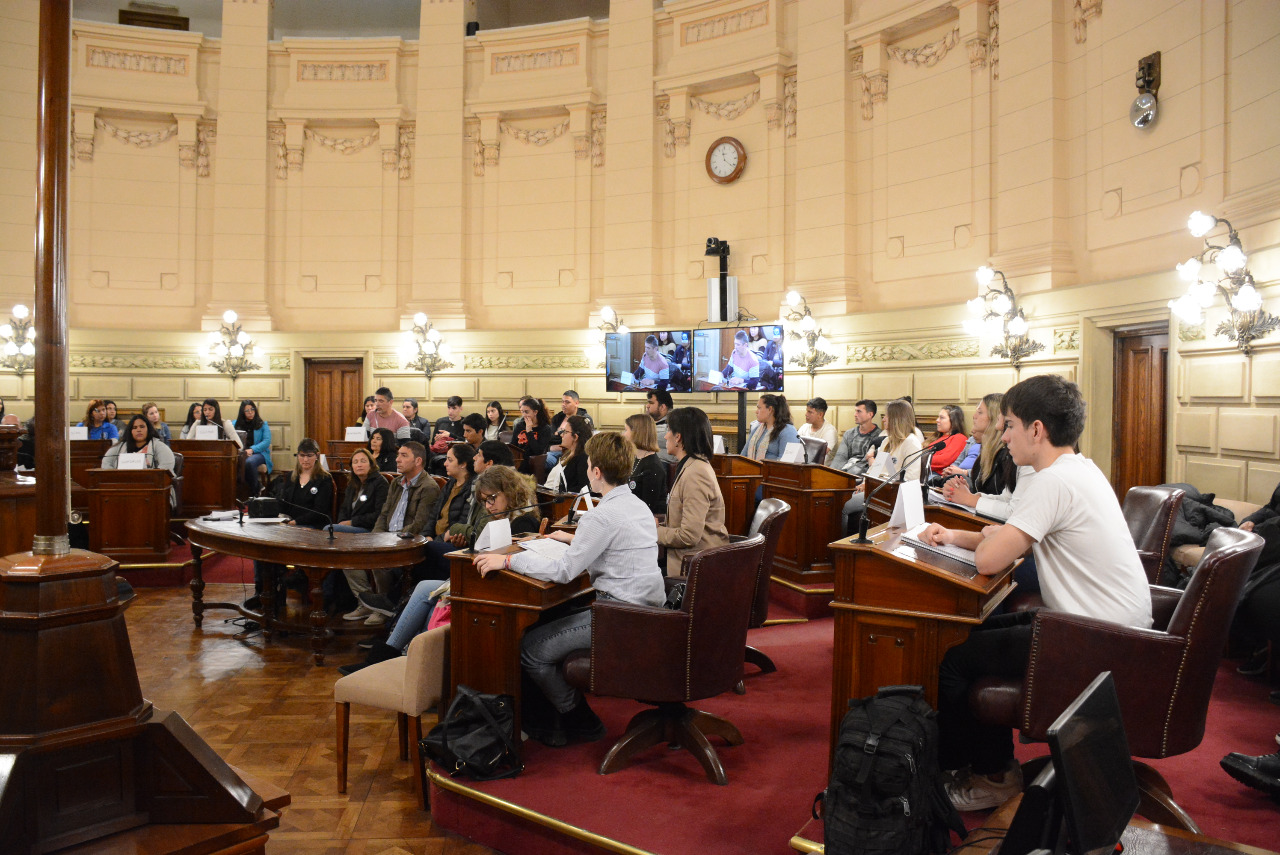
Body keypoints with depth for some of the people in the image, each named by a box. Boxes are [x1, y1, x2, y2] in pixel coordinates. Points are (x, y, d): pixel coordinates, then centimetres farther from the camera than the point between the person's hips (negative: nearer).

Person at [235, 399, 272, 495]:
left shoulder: (262, 424, 15)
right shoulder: (236, 424, 22)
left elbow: (267, 441, 1)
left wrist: (252, 450, -14)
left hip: (259, 453, -2)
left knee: (249, 462, -39)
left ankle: (255, 490, -19)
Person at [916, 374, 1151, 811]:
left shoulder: (1056, 481, -22)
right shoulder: (1082, 468, 9)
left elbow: (989, 560, -25)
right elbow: (1014, 539, 18)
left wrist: (987, 536, -3)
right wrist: (954, 536, 9)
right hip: (1122, 628, 10)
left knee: (957, 660, -4)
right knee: (983, 631, 19)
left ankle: (991, 775, 19)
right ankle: (993, 764, 28)